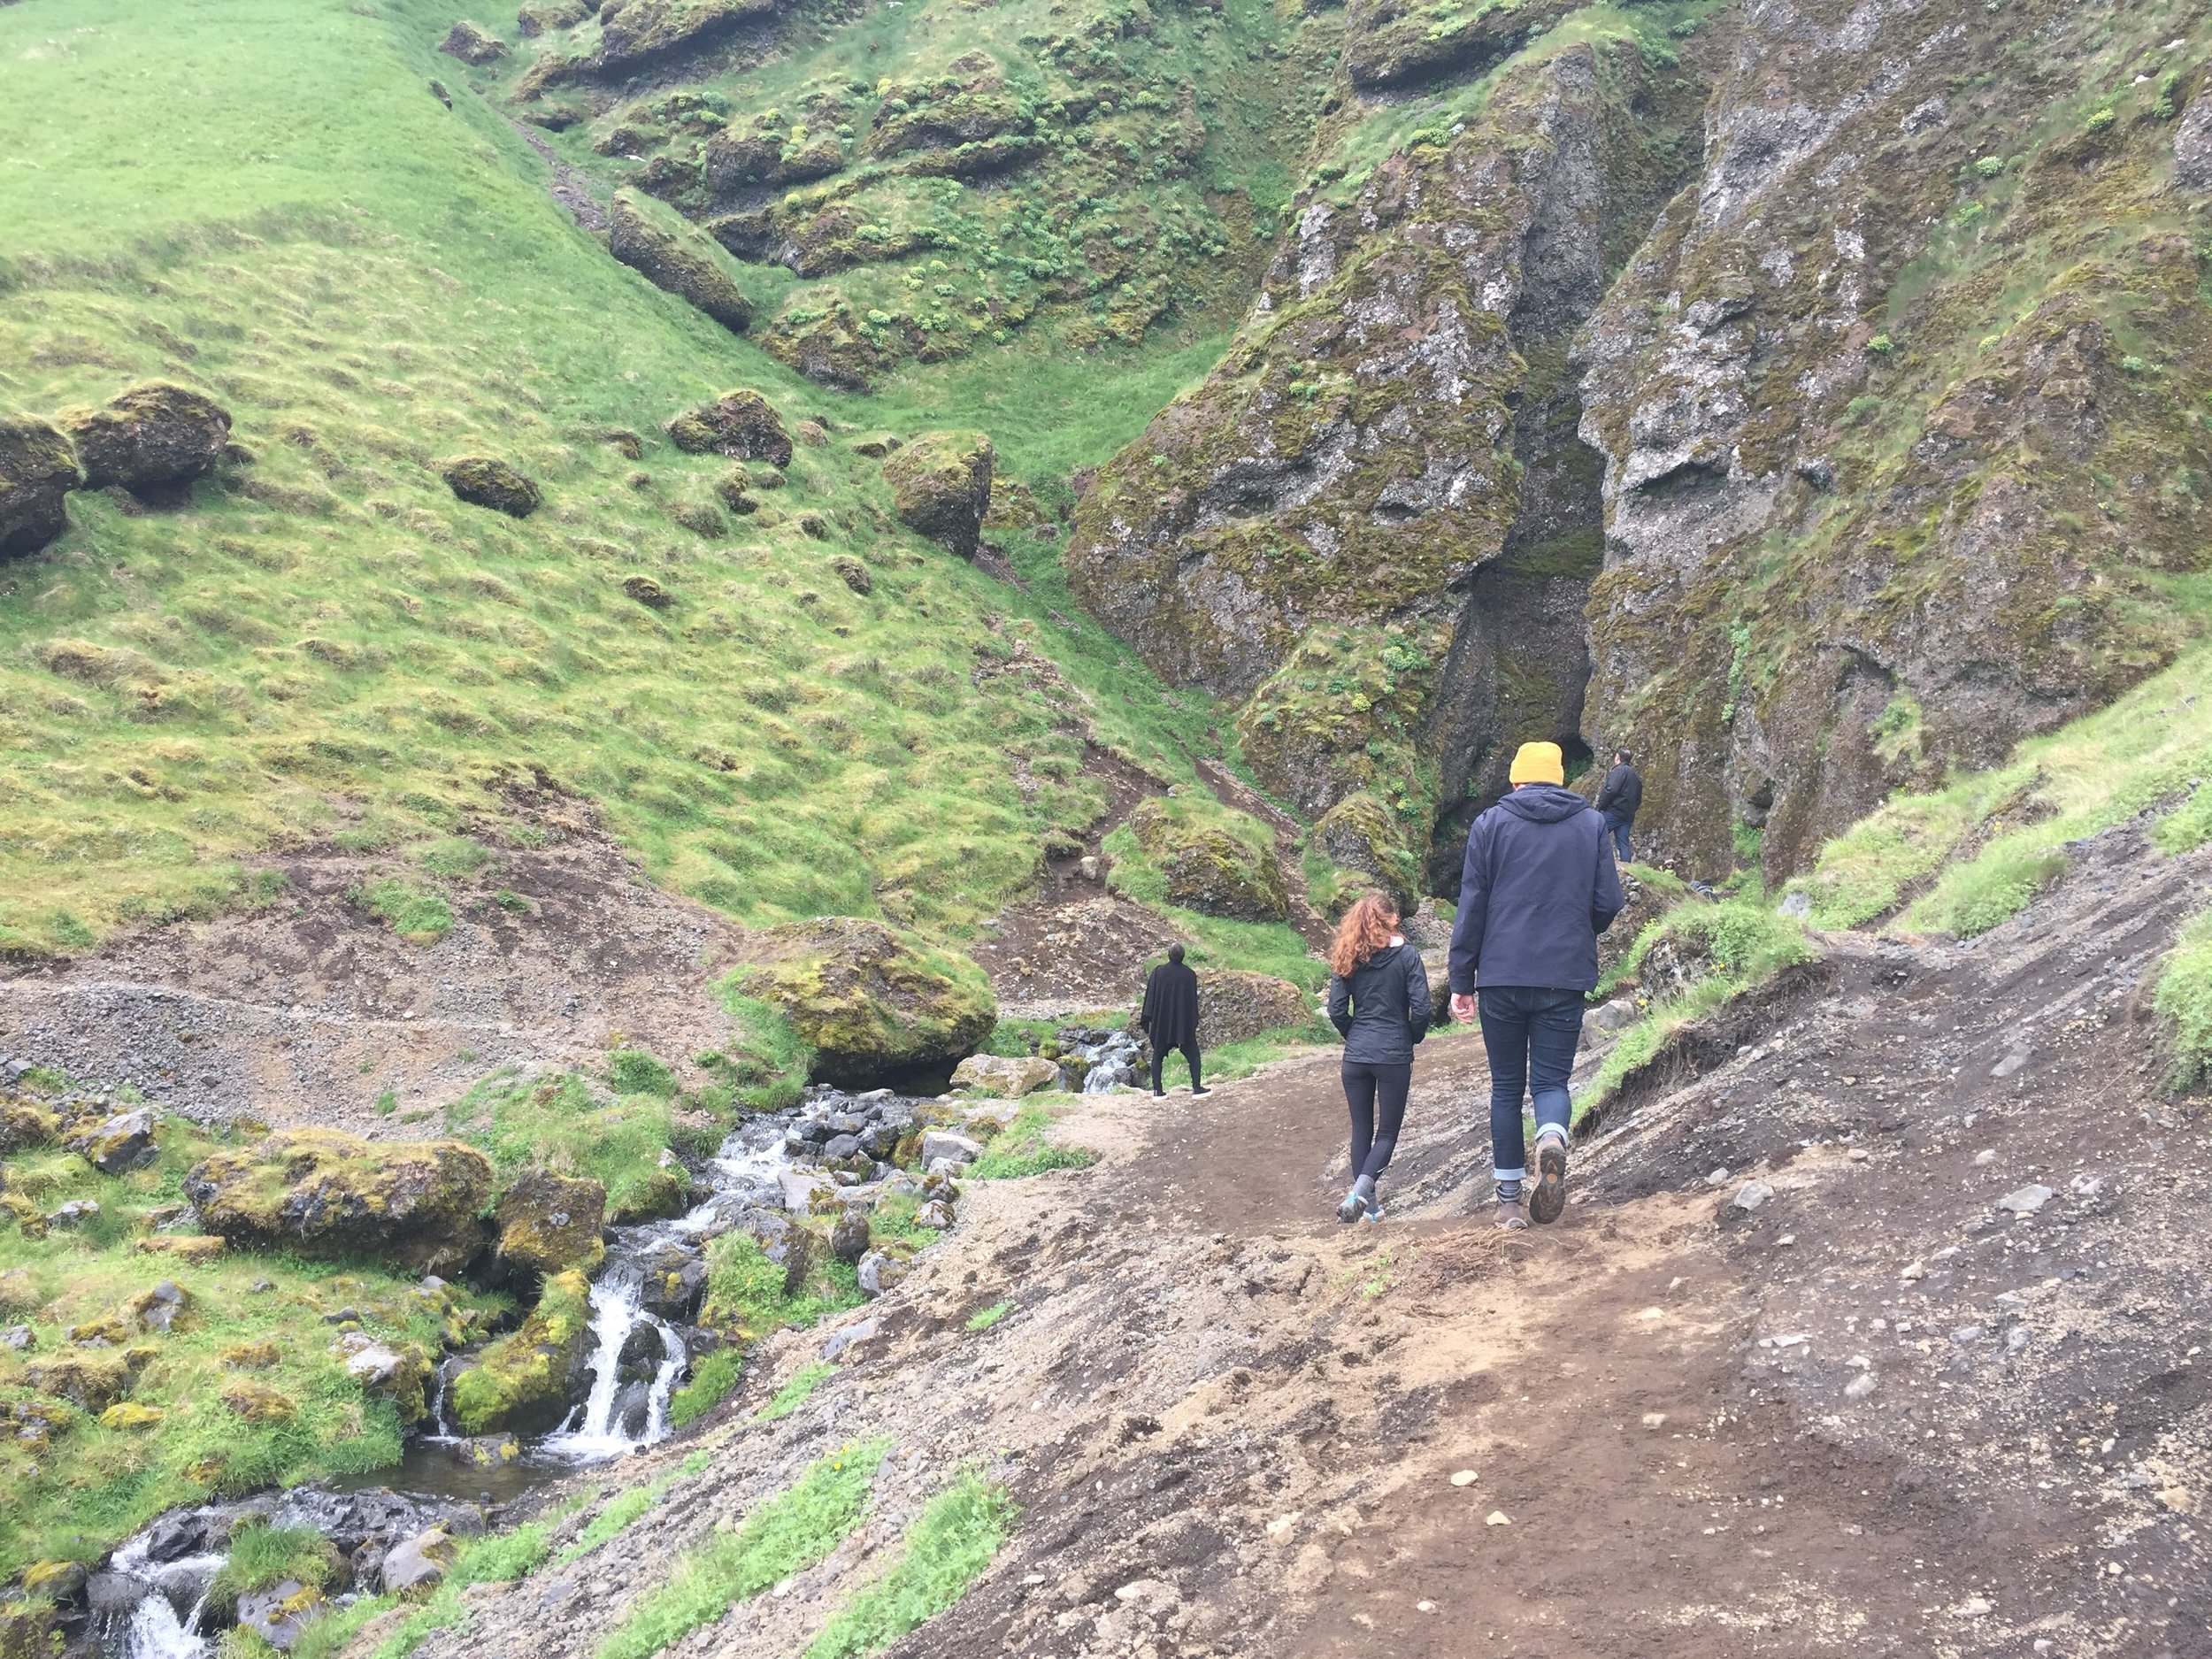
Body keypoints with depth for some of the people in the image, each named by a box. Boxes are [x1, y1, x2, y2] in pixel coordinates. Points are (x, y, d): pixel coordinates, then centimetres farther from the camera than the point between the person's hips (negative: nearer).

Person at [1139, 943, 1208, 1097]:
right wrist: (1194, 1025, 9)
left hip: (1161, 1023, 1)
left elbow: (1149, 997, -5)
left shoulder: (1158, 972, -6)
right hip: (1183, 1025, 0)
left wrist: (1146, 1022, -1)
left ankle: (1157, 1090, 4)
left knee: (1158, 1056, 11)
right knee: (1193, 1054, 12)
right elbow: (1193, 1001, 1)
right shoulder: (1190, 975, -4)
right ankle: (1196, 1088, 4)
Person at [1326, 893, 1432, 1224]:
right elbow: (1421, 1009, -10)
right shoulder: (1407, 957, -6)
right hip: (1394, 1057, -3)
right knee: (1388, 1132, 5)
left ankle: (1370, 1206, 18)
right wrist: (1411, 1039, 8)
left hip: (1356, 1057, 3)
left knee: (1361, 1130, 14)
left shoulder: (1347, 961, 3)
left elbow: (1337, 1011, -1)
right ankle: (1360, 1193, -17)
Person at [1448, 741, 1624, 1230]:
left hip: (1502, 977, 0)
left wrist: (1461, 980, 5)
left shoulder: (1490, 824, 2)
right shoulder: (1592, 824, 6)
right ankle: (1553, 1141, -27)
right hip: (1566, 978, 0)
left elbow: (1471, 908, 0)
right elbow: (1608, 903, 3)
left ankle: (1509, 1200, 10)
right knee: (1551, 1079, 7)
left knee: (1506, 1085, 10)